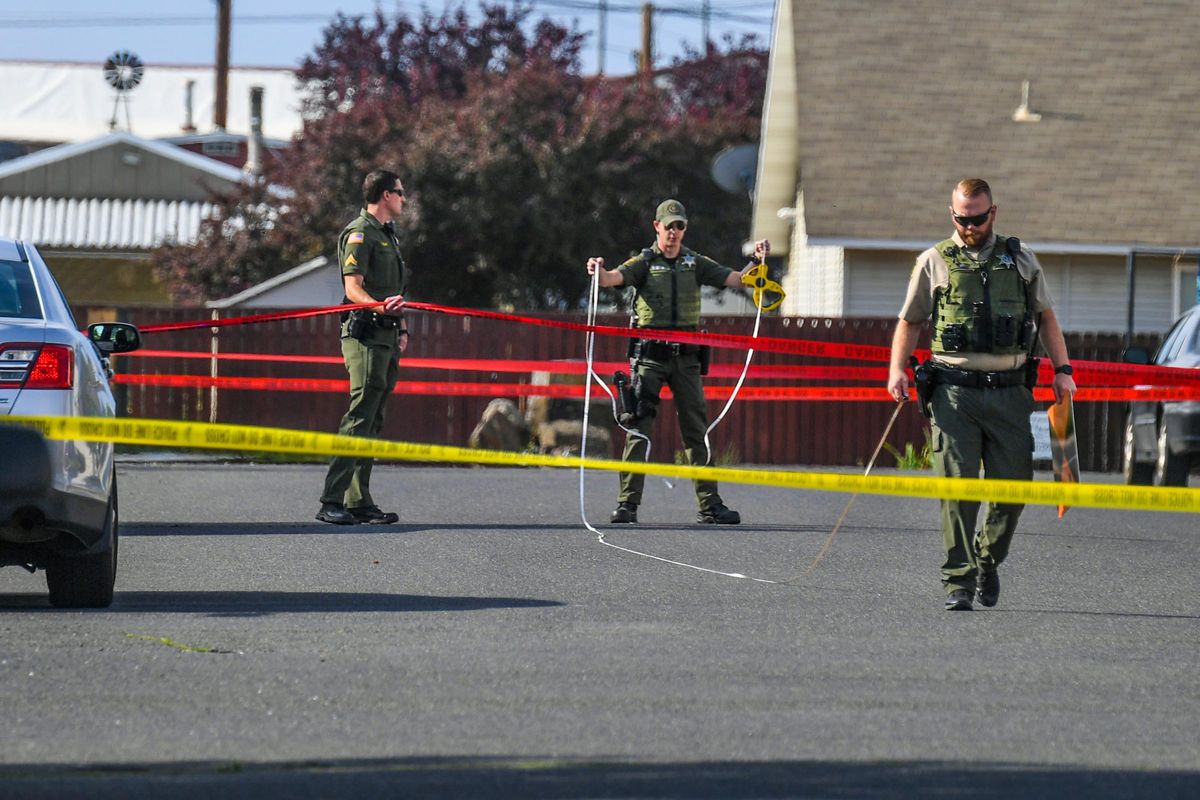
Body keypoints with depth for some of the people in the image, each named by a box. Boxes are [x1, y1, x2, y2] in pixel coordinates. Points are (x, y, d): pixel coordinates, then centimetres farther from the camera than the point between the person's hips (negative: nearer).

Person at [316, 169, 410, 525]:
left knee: (373, 421, 9)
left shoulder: (387, 234, 23)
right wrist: (380, 308, -35)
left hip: (387, 336, 10)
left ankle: (360, 502, 11)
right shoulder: (359, 233, -8)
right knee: (360, 416, -15)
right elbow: (353, 287, -18)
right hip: (365, 334, -10)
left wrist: (401, 328, 20)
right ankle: (331, 501, -18)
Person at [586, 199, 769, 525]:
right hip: (650, 355, -3)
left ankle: (710, 504, 8)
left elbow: (735, 279, 7)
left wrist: (756, 261, -10)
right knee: (639, 428, -7)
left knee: (697, 430, 5)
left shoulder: (695, 263, 12)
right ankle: (627, 503, -6)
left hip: (685, 356, 3)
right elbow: (616, 277, -15)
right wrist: (599, 272, -37)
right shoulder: (644, 262, 3)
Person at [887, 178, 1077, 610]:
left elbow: (1045, 316, 20)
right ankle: (959, 580, -3)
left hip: (1009, 392, 2)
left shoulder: (1020, 259, 13)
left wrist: (1062, 369, 10)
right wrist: (897, 369, -2)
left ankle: (988, 559, 24)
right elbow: (910, 322, 14)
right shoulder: (934, 262, 9)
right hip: (954, 391, -2)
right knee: (958, 487, -9)